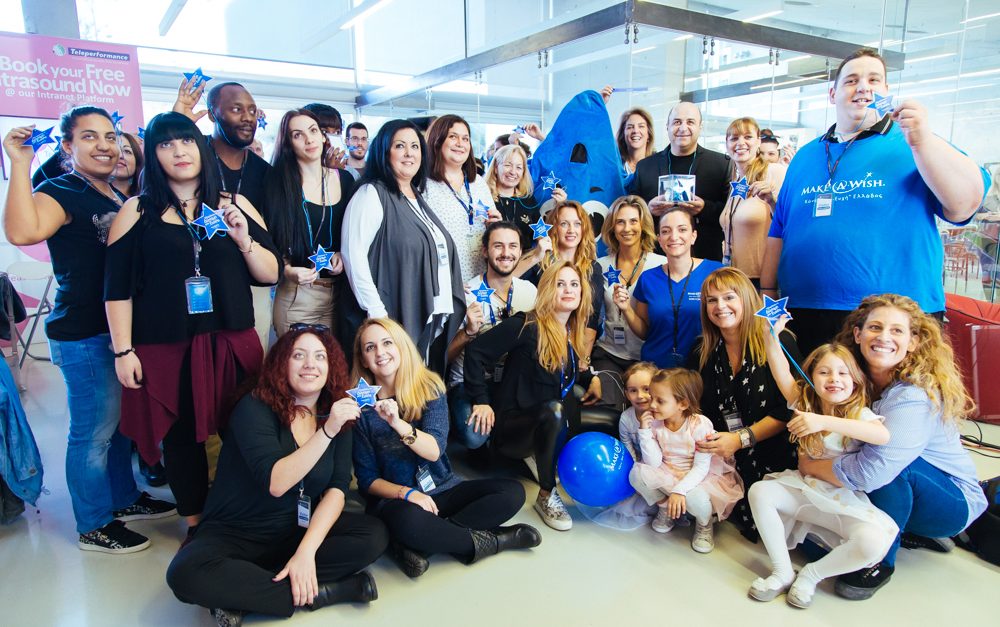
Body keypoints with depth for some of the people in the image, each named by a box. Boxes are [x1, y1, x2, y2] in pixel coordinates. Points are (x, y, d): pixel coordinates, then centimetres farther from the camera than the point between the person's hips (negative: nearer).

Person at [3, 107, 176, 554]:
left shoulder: (121, 196, 11)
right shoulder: (59, 193, -13)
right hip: (84, 337, -8)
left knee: (120, 423, 20)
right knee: (93, 431, 3)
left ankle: (124, 499, 37)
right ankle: (94, 526, 19)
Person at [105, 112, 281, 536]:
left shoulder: (235, 205, 7)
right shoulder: (137, 211, 3)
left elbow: (271, 275, 6)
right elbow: (117, 288, 1)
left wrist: (244, 239, -11)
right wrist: (123, 350, -4)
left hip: (232, 343, 1)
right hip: (164, 349, -1)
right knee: (180, 436, 8)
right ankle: (195, 523, 28)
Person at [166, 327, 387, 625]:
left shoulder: (337, 415, -1)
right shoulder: (254, 408, -14)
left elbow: (337, 489, -10)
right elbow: (275, 483, -25)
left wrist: (306, 551, -24)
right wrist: (326, 431, -34)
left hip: (301, 530, 4)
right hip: (234, 534, -4)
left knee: (374, 534, -20)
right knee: (186, 573, -33)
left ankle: (243, 597, -19)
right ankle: (317, 593, -22)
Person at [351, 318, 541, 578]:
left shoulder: (429, 387, -2)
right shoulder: (361, 407, -5)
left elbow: (435, 450, -15)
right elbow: (368, 479, -3)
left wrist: (397, 423, -32)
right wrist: (407, 493, -21)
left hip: (443, 490, 3)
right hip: (395, 499, -3)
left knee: (512, 491, -18)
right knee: (408, 521, -39)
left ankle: (416, 545, -23)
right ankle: (488, 540, -13)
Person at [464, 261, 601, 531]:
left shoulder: (573, 332, 7)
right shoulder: (527, 326, -15)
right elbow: (475, 351, -17)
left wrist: (591, 378, 3)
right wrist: (481, 401, -17)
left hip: (553, 427, 8)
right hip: (513, 425, -8)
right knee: (554, 410, -37)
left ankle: (540, 455, 8)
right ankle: (547, 496, -20)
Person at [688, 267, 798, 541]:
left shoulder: (779, 342, -7)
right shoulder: (702, 354, 7)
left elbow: (788, 410, -10)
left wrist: (740, 439, -18)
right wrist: (702, 440, -10)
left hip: (770, 456, -3)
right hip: (720, 458, 4)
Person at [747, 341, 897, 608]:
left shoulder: (860, 414, -10)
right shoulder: (806, 405, 1)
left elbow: (883, 435, -34)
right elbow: (781, 373, -13)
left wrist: (824, 421, -42)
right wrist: (772, 335, -28)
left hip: (844, 499, -3)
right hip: (805, 488, 3)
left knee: (872, 542, -30)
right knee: (759, 491, -21)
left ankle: (811, 574, -4)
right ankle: (782, 573, -10)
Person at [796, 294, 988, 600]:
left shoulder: (916, 396, -31)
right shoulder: (860, 379, -7)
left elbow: (871, 472, -38)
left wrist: (809, 466, -23)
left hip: (954, 503, -6)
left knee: (893, 462, -38)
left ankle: (881, 562, -15)